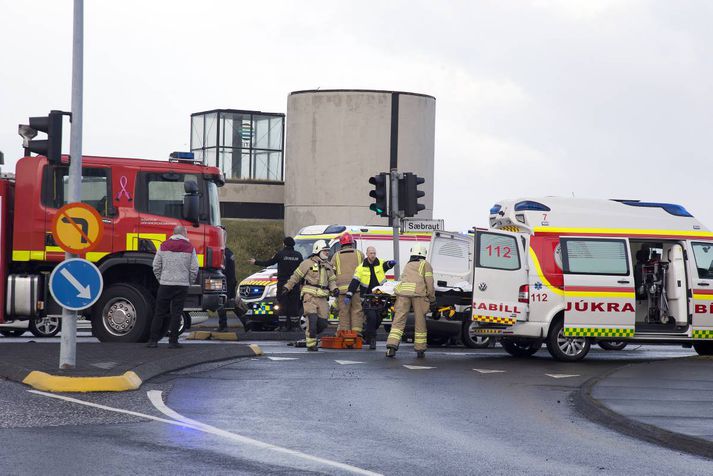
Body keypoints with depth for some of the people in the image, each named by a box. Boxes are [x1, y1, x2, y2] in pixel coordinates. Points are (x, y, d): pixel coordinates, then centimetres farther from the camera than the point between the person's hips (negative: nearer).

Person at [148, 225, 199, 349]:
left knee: (160, 312, 7)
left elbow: (156, 267, 4)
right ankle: (173, 341, 0)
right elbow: (194, 269, -2)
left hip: (165, 284, 1)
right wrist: (189, 283, 12)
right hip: (182, 285, -1)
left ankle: (153, 340, 6)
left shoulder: (164, 246, 5)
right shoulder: (190, 248, 0)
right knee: (176, 313, 2)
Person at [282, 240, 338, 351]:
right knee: (312, 320, -16)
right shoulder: (308, 263, 0)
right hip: (310, 296, -6)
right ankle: (311, 344, -11)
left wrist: (334, 289, 3)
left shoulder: (328, 266, 19)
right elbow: (296, 276, 5)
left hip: (323, 298, 6)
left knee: (323, 323, 0)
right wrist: (287, 287, 4)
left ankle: (310, 334, 24)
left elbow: (332, 280, 23)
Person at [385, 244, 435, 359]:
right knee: (420, 321, 4)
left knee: (399, 319, -2)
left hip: (403, 290, 3)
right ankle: (420, 350, 5)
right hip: (418, 292, -3)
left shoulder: (407, 265, 31)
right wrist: (432, 298, 13)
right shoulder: (425, 264, 18)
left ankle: (391, 346, -16)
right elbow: (429, 282, 7)